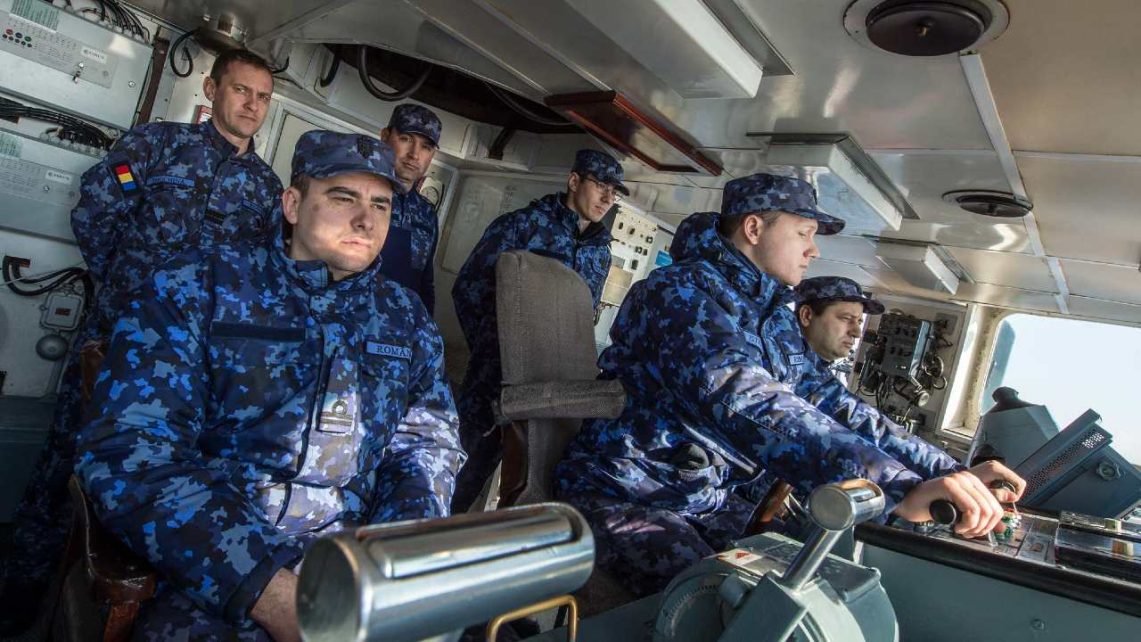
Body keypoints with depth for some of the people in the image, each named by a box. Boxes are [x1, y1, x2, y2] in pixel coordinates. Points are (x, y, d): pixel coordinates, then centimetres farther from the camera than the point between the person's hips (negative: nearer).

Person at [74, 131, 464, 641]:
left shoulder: (406, 319, 10)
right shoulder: (197, 286, -1)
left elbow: (429, 445, 7)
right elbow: (132, 450, -12)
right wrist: (277, 599, -22)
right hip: (207, 575, -2)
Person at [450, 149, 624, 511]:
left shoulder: (600, 252, 10)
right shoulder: (522, 224, -6)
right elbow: (468, 288, -8)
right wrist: (492, 352, -11)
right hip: (498, 376, -5)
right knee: (472, 463, 5)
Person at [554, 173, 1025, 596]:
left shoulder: (774, 317, 9)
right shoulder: (683, 293, -20)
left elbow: (834, 405, 8)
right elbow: (749, 406, -36)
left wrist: (947, 472, -5)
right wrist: (901, 488, -44)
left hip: (708, 502, 8)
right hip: (623, 496, -8)